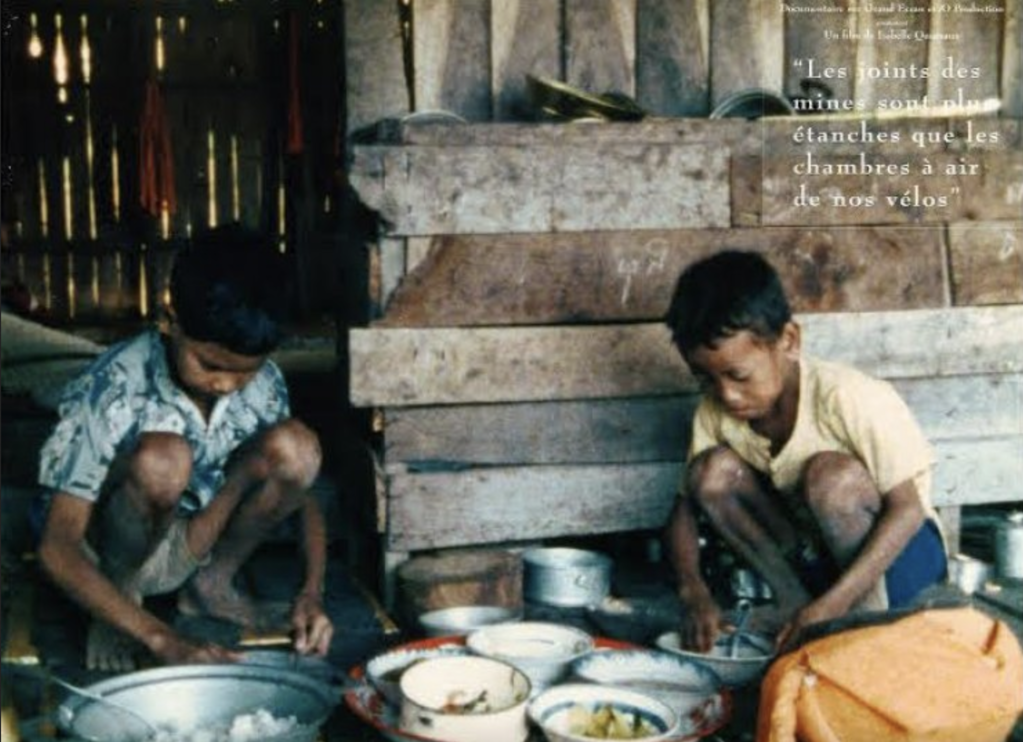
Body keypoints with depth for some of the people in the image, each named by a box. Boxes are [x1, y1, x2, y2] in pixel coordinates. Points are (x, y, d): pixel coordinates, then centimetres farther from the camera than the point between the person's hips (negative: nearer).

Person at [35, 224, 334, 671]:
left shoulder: (263, 384, -14)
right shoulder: (111, 393, -28)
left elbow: (296, 484, -2)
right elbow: (56, 548, -29)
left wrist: (312, 593, -20)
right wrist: (163, 640, -39)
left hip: (195, 539, 4)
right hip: (107, 554, -4)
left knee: (295, 446, -23)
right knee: (162, 459, -37)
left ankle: (215, 582, -2)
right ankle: (120, 593, -9)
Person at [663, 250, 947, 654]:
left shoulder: (850, 398, -26)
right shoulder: (715, 412, -10)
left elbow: (908, 508, -25)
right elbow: (686, 506, -5)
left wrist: (832, 605, -33)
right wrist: (693, 590, -25)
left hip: (897, 554, -5)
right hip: (811, 556, 5)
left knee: (832, 473, -34)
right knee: (712, 470, -17)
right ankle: (792, 599, -9)